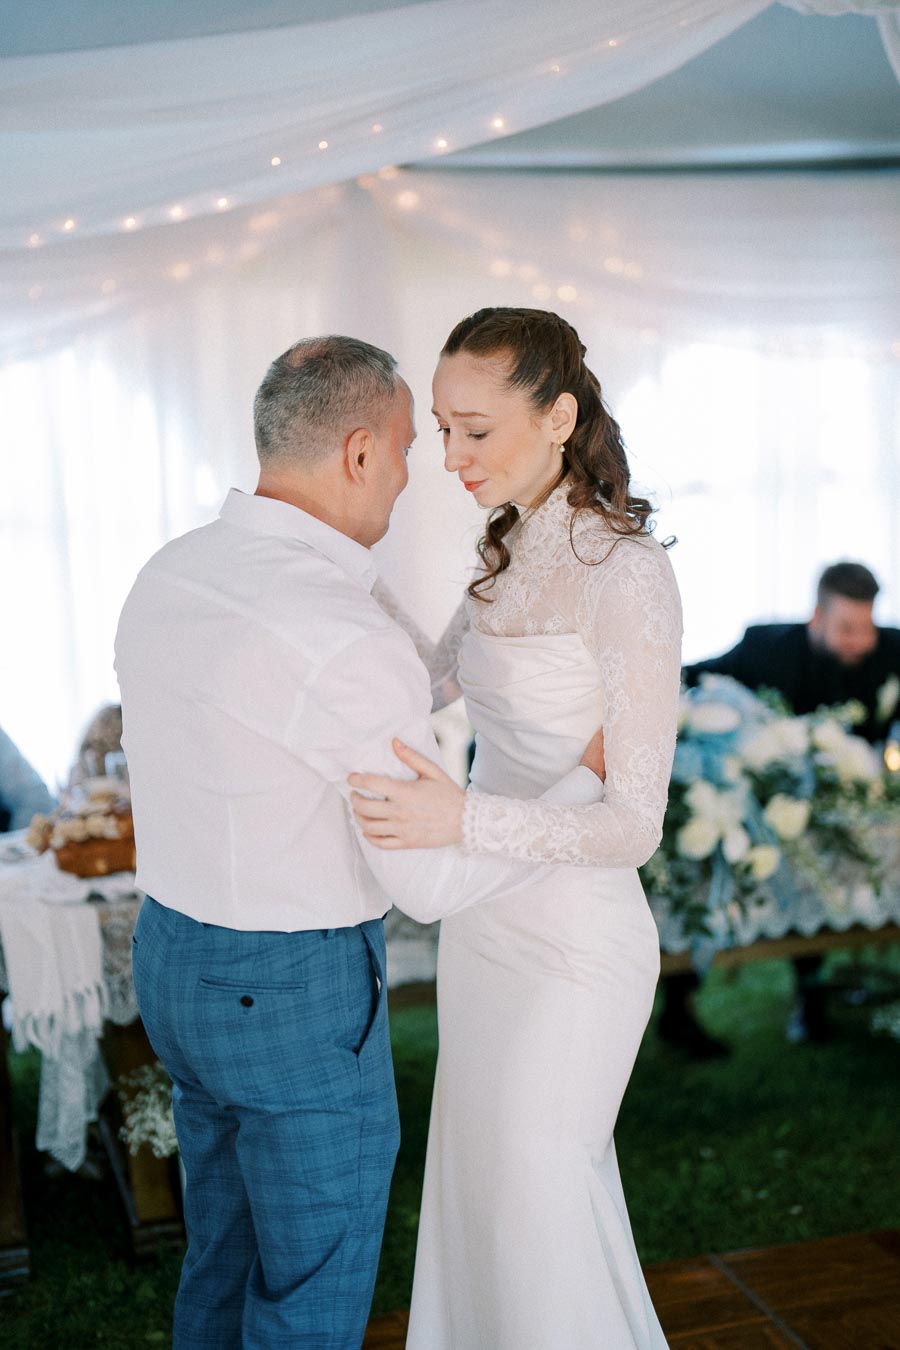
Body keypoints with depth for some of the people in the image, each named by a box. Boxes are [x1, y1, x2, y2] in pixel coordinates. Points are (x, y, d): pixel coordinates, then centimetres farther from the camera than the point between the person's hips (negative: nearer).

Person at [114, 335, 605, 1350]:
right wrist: (588, 781, -10)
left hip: (176, 955, 8)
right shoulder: (342, 635, -29)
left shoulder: (167, 577, -1)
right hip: (299, 998, -8)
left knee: (228, 1248, 26)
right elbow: (435, 882, -22)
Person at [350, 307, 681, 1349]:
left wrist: (463, 819, -38)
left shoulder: (626, 572, -23)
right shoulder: (511, 551, 2)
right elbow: (431, 679, 21)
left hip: (569, 947, -8)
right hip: (486, 917, 8)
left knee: (535, 1211, 10)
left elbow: (634, 825, -25)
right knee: (485, 1184, 23)